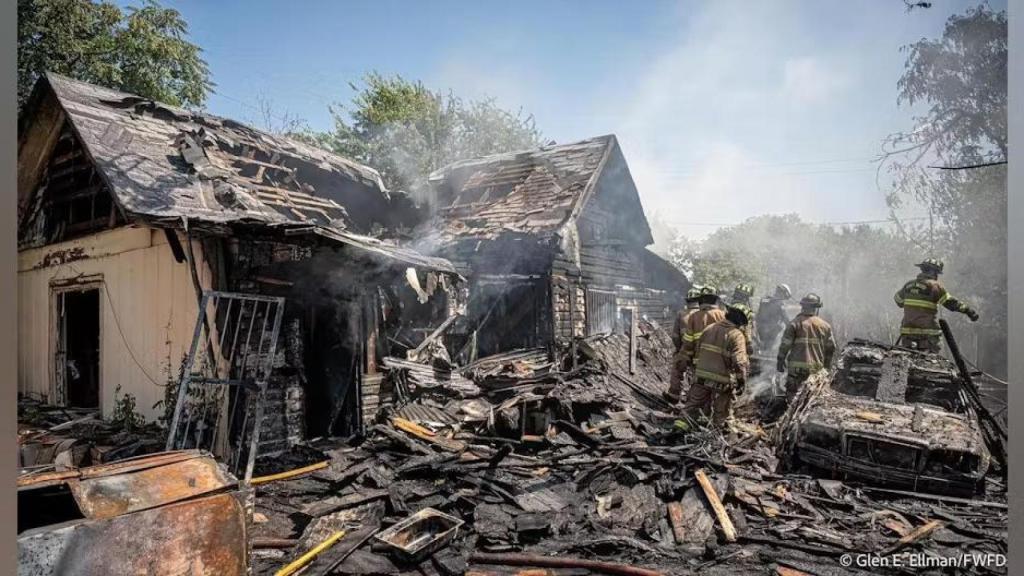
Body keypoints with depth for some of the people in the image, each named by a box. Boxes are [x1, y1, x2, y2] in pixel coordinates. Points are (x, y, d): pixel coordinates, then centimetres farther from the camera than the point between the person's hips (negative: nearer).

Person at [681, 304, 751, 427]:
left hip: (701, 377, 5)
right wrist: (742, 382, -9)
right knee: (722, 417, 14)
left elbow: (697, 351, 13)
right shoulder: (736, 335, -12)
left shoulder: (709, 329, 7)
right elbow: (739, 362, -19)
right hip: (722, 381, -5)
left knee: (693, 408, 14)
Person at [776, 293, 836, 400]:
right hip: (817, 367, 4)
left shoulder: (794, 323, -4)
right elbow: (831, 347, 11)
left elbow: (785, 344, -6)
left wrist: (780, 360, 3)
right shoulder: (825, 325, 8)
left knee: (792, 393, 2)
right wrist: (826, 364, 23)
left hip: (797, 366, -3)